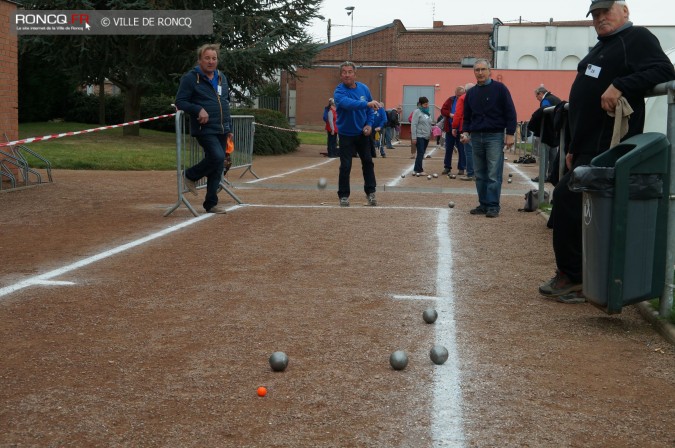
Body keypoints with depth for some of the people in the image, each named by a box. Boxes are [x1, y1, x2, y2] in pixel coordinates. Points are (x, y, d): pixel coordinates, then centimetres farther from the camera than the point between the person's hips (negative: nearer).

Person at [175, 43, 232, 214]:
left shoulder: (222, 78, 15)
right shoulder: (190, 78, -6)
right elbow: (180, 102, -8)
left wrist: (229, 128, 18)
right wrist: (198, 109, -23)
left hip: (221, 130, 7)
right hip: (204, 129, -7)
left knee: (218, 167, 6)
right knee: (217, 157, -24)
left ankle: (211, 203, 15)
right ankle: (190, 176, 2)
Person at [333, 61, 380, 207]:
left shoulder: (364, 88, -4)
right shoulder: (339, 91, -20)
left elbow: (370, 109, 8)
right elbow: (347, 103, -41)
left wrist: (369, 124, -7)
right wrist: (366, 103, -53)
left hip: (362, 133, 4)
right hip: (346, 134, -4)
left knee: (368, 162, 11)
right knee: (345, 166, -4)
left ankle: (370, 192, 23)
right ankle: (343, 195, 7)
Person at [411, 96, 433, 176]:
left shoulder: (427, 112, 17)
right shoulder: (417, 112, -5)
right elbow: (413, 125, -11)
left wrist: (431, 130, 2)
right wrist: (414, 137, -16)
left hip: (426, 137, 7)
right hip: (419, 136, -7)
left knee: (421, 154, 7)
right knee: (420, 153, -10)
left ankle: (416, 170, 12)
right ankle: (419, 170, -7)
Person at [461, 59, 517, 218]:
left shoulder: (499, 88, -2)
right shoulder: (471, 93, 12)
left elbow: (510, 112, -4)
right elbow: (467, 116, 19)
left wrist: (510, 134, -9)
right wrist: (465, 132, 2)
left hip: (494, 136, -5)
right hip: (476, 137, 5)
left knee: (494, 175, -6)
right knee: (480, 174, 7)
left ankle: (493, 206, -3)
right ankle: (483, 204, 14)